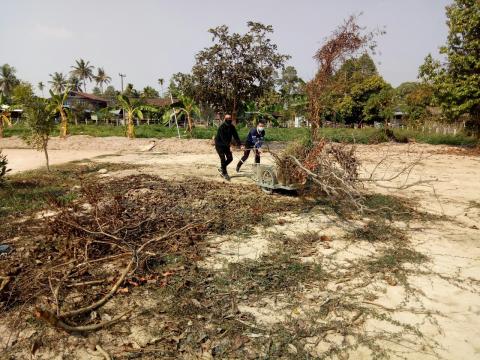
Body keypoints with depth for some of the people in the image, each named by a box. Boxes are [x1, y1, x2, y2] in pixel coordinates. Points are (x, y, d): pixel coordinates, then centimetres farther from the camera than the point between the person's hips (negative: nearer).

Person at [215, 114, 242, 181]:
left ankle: (221, 168, 23)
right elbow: (223, 138, -29)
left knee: (230, 158, 1)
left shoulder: (232, 127, -4)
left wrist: (240, 145, -18)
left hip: (226, 145, 6)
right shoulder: (221, 127, -23)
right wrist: (229, 146, -36)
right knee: (223, 159, -10)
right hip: (219, 145, -6)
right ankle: (225, 174, 4)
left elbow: (236, 136, -6)